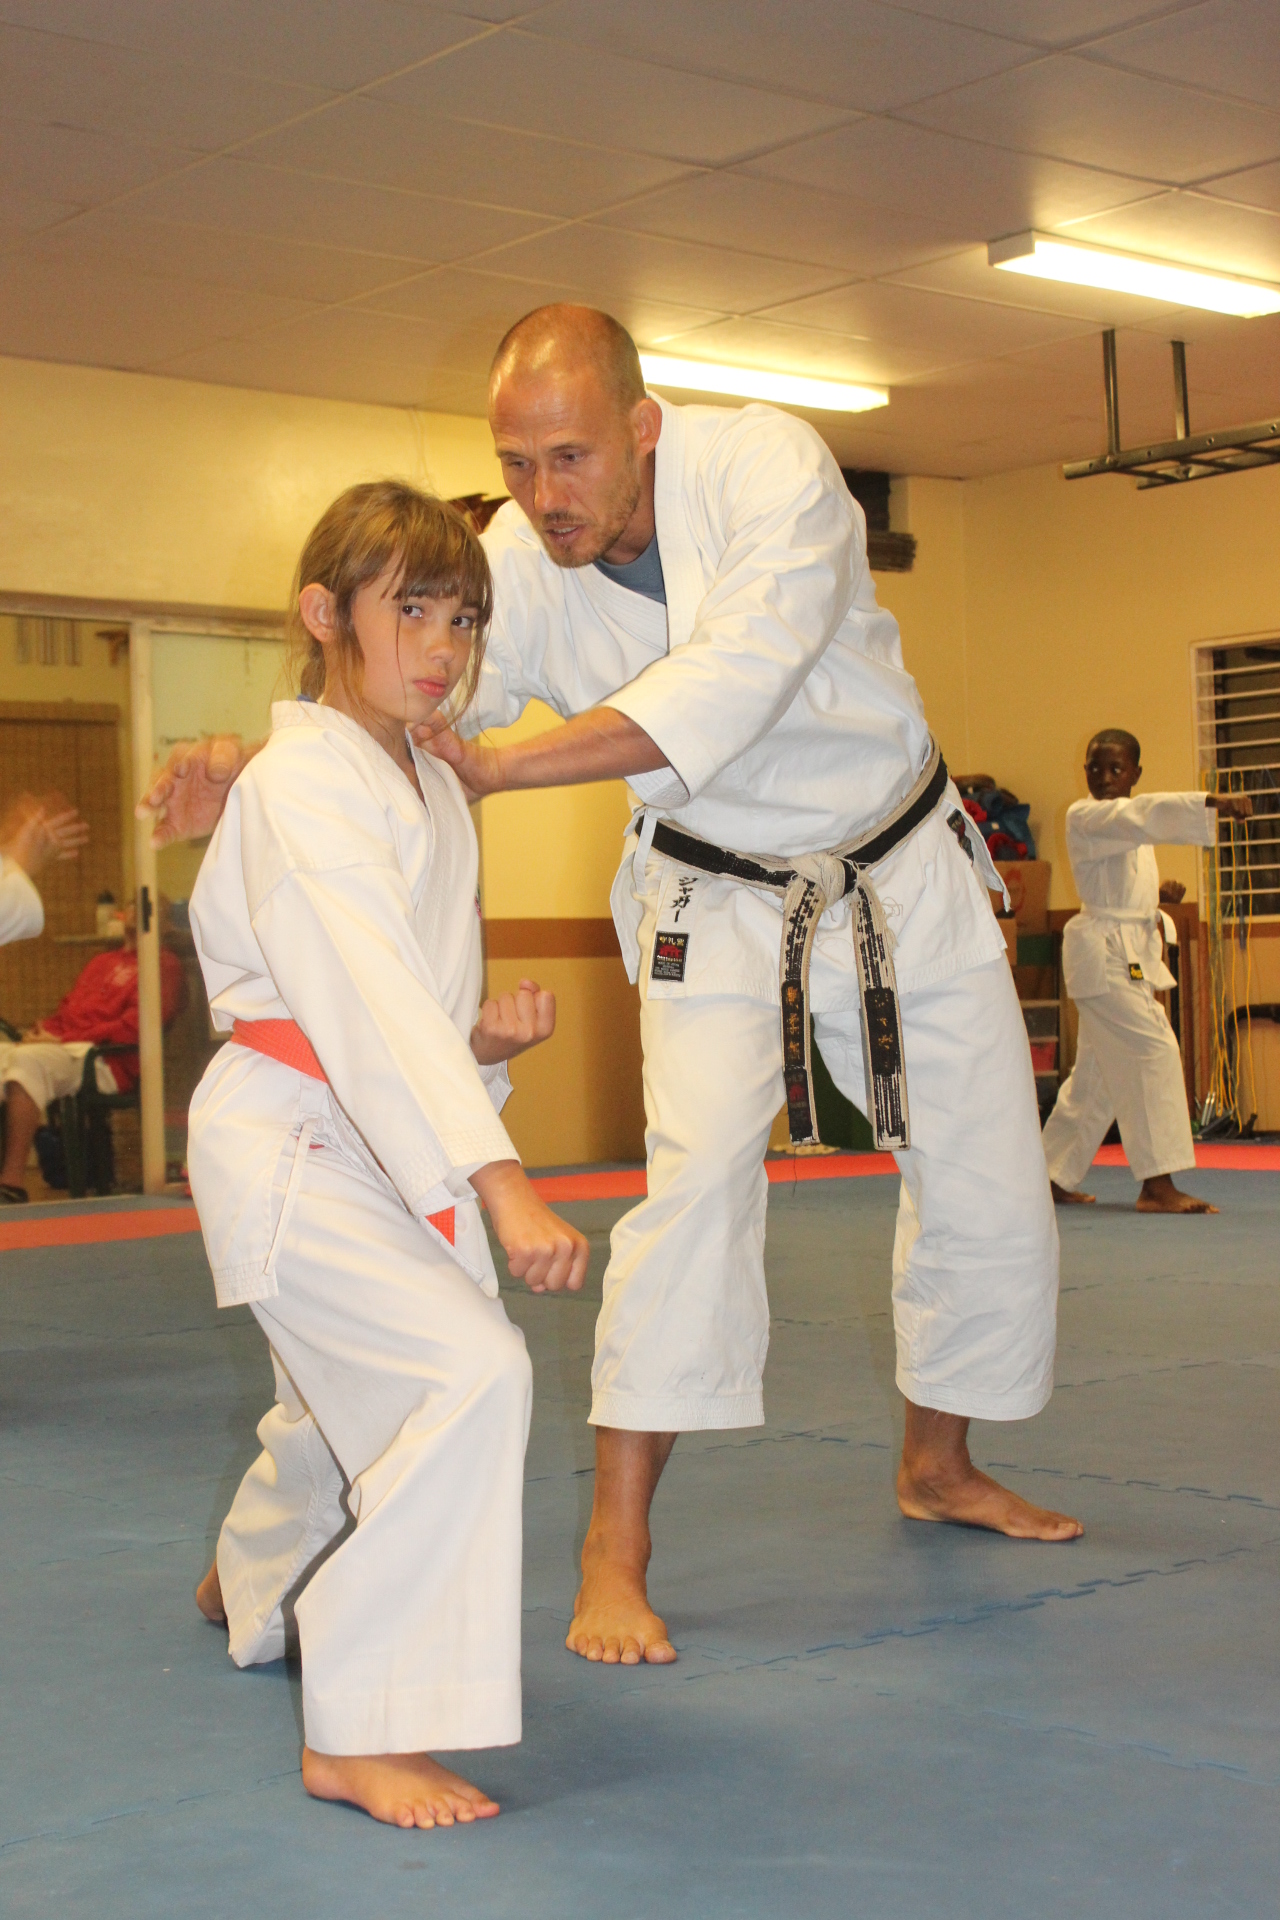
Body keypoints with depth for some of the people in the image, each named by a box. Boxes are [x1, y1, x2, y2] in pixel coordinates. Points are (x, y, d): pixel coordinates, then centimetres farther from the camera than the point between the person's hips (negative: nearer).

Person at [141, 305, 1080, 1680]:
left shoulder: (768, 470, -28)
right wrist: (249, 767, -38)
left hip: (903, 875, 0)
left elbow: (728, 681, -40)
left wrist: (502, 768, -44)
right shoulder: (520, 563, -19)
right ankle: (616, 1545, -11)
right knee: (699, 1171, -19)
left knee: (988, 1188, 9)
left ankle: (938, 1465, 34)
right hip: (720, 904, 0)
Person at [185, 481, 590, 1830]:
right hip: (285, 1141, -9)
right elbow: (367, 997, -31)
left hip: (385, 1146, 9)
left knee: (343, 1411, 23)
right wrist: (501, 1185, -38)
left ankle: (251, 1586, 56)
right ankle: (360, 1733, -15)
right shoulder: (300, 782, -19)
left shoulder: (436, 792, 10)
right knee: (470, 1370, -25)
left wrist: (489, 1032, -5)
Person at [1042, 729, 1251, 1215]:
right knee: (1152, 1052, -15)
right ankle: (1158, 1186, -15)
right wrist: (1212, 803, -41)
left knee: (1098, 1071, 13)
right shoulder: (1084, 817, -12)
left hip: (1132, 952, 9)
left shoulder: (1128, 827, 17)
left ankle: (1054, 1177, 22)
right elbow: (1146, 814, -29)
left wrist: (1157, 892, 4)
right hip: (1104, 951, -9)